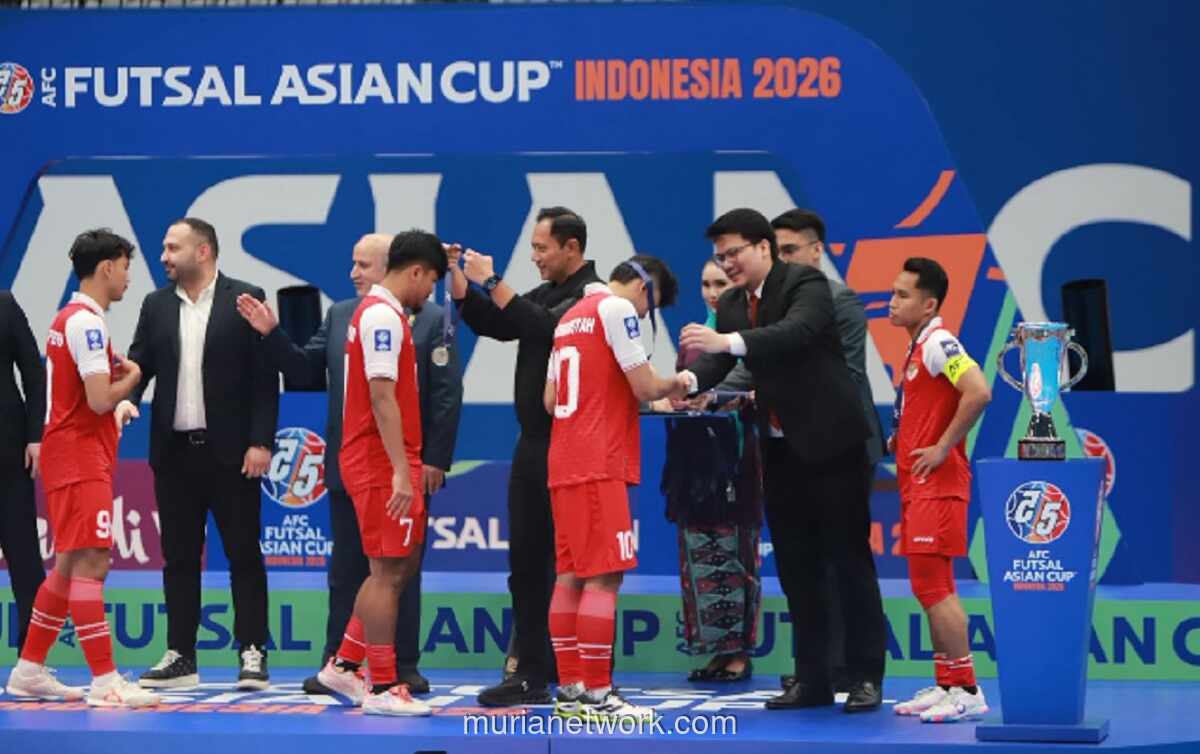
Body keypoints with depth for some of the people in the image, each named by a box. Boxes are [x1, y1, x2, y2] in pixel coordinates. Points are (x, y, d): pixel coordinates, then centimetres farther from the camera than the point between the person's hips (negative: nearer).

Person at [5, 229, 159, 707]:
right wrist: (130, 378, -4)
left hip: (73, 457, 10)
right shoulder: (86, 322, -16)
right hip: (81, 458, -10)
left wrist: (116, 372, 9)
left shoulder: (70, 318, 15)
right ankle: (105, 682, -15)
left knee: (71, 565, 15)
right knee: (89, 563, -12)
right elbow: (100, 399, -21)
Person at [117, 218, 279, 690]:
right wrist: (126, 398, -14)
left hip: (230, 451, -4)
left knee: (244, 555, -1)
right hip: (174, 451, 4)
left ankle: (252, 654, 4)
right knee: (179, 558, 7)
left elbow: (265, 376, -5)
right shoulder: (156, 305, 10)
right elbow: (139, 363, 8)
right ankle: (181, 657, 12)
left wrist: (260, 441, -11)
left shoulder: (245, 299, -3)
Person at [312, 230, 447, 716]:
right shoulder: (383, 315, -15)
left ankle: (344, 665, 20)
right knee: (388, 571, -5)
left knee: (398, 567, 15)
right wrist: (401, 470, -23)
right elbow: (382, 397, -21)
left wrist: (408, 465, 19)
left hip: (381, 462, 10)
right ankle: (382, 688, 0)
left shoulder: (380, 312, 16)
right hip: (382, 463, -10)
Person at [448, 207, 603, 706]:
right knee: (527, 562, 9)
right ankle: (532, 674, 13)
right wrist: (458, 276, 5)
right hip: (534, 445, 9)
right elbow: (493, 325, 15)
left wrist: (493, 282, -22)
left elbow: (546, 328, -25)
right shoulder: (545, 294, 15)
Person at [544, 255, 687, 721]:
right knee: (604, 577, -8)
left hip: (564, 467, 9)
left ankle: (570, 691, 11)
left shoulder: (570, 317, 19)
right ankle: (596, 695, -10)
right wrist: (675, 384, 8)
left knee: (571, 576, 9)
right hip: (600, 467, -9)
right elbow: (644, 387, -11)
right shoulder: (617, 308, -7)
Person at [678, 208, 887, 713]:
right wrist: (691, 379, -27)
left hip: (829, 442, -7)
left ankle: (866, 676, 2)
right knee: (796, 565, 9)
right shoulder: (730, 304, 9)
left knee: (849, 559, -2)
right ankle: (812, 679, 14)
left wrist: (727, 342, -41)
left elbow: (798, 331, -30)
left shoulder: (806, 283, -11)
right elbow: (718, 360, -4)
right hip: (780, 449, 7)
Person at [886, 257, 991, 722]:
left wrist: (942, 448, -22)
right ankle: (946, 685, 17)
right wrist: (900, 440, 12)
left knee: (934, 587, -11)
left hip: (937, 485, -10)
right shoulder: (918, 348, 16)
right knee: (930, 588, 12)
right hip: (918, 485, 10)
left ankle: (966, 691, -9)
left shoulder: (937, 342, -14)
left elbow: (978, 392, -27)